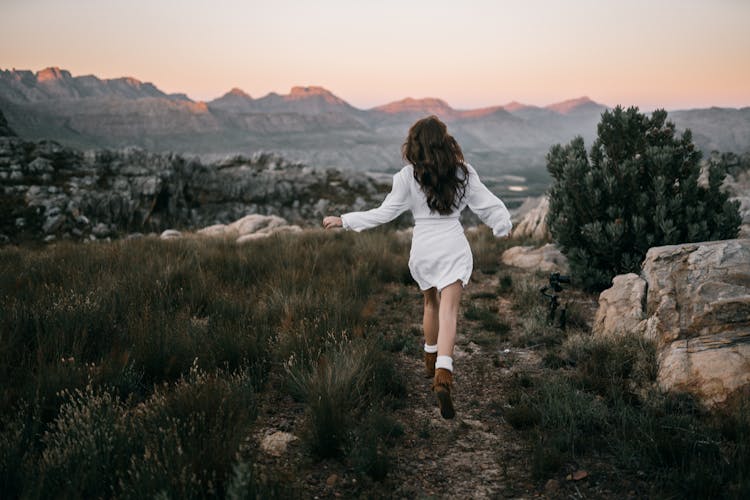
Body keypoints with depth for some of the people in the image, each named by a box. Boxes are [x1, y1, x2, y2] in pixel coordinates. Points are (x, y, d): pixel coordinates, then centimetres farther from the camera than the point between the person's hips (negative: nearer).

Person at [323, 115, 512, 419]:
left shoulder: (408, 177, -6)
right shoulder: (463, 172, 0)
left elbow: (385, 213, -7)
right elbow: (487, 204, 6)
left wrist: (344, 220, 1)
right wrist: (503, 226, 26)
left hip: (423, 247, 1)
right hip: (453, 246, -1)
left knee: (431, 303, 24)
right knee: (448, 311, -10)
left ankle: (431, 359, 41)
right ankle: (443, 374, -29)